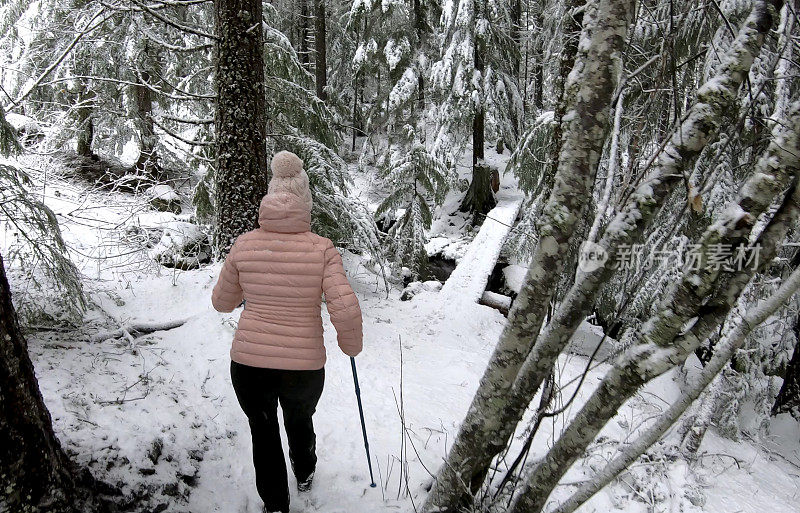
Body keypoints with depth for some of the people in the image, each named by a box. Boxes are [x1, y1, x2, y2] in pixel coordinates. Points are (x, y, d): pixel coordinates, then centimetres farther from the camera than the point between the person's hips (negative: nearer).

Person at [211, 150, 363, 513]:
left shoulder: (245, 244, -6)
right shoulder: (321, 249, -12)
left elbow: (221, 302, 7)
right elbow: (346, 309, -20)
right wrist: (351, 344, 0)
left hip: (249, 362, 0)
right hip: (304, 366, 1)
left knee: (263, 433, 25)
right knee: (300, 420, 32)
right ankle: (305, 475, 59)